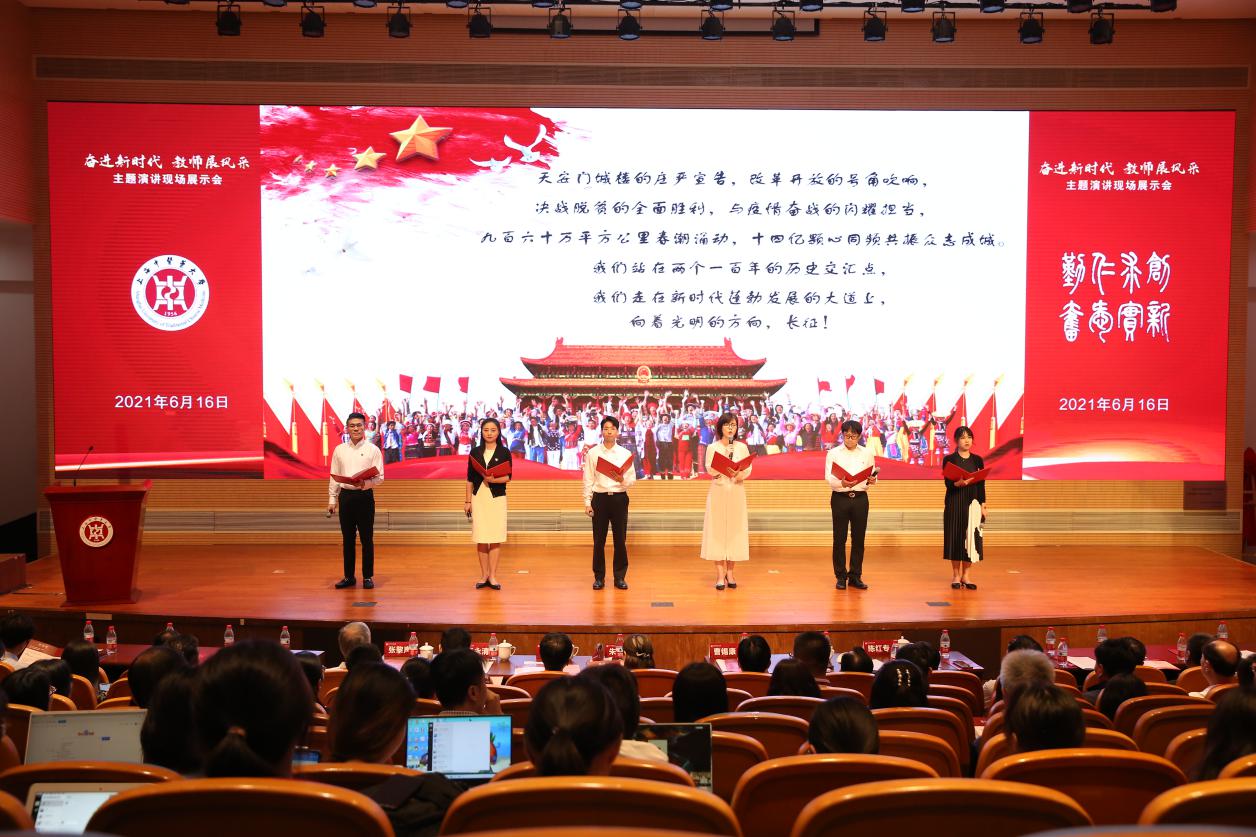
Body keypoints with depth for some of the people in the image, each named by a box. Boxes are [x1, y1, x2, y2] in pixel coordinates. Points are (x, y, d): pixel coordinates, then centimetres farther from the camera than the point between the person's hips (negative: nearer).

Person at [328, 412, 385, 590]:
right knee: (347, 538, 8)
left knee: (367, 538, 1)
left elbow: (379, 477, -3)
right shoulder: (339, 450, 8)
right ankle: (349, 577, 17)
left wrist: (365, 484, -21)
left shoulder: (373, 450, 0)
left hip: (365, 496, -3)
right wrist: (331, 499, 5)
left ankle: (368, 577, 10)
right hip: (345, 496, 3)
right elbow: (334, 477, 10)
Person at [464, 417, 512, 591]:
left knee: (495, 538, -1)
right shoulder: (475, 452, 7)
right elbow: (470, 479, 9)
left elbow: (508, 477, -2)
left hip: (497, 498, -2)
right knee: (480, 539, 2)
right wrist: (468, 501, 6)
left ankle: (492, 576, 7)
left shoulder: (504, 452, 2)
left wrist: (493, 479, -19)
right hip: (478, 498, 2)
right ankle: (484, 575, 11)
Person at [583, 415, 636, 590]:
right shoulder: (592, 453, 1)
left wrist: (623, 480, -18)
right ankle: (599, 577, 15)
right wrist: (587, 502, -4)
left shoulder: (625, 454, 3)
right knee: (599, 540, 4)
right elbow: (588, 480, 1)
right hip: (600, 498, -1)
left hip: (619, 498, 1)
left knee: (620, 540, 4)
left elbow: (632, 479, 3)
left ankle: (620, 577, 14)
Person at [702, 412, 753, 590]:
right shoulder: (712, 448, 4)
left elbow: (749, 467, 2)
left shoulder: (742, 447, 8)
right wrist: (716, 473, -26)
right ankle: (720, 573, -2)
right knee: (717, 529, -4)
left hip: (737, 492, 2)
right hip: (718, 490, -2)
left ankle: (730, 571, 9)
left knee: (735, 529, 1)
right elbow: (709, 469, -6)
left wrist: (741, 475, -18)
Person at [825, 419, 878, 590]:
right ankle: (841, 576, 11)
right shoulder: (833, 453, 1)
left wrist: (872, 481, -15)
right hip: (840, 498, -2)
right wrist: (842, 483, -28)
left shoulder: (867, 454, 9)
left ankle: (855, 576, 14)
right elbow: (829, 478, -8)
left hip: (860, 498, 2)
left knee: (859, 539, 4)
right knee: (839, 539, 1)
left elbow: (872, 477, 9)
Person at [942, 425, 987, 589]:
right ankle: (956, 576, 10)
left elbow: (981, 485, 7)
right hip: (955, 503, -2)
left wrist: (983, 505, 1)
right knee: (955, 537, 0)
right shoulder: (949, 459, -1)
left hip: (973, 502, 2)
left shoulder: (977, 460, 7)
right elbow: (948, 483, -7)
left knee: (971, 538, 0)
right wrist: (960, 483, -27)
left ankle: (966, 576, 10)